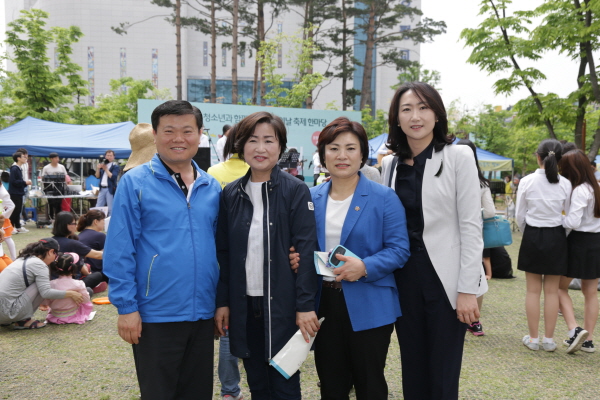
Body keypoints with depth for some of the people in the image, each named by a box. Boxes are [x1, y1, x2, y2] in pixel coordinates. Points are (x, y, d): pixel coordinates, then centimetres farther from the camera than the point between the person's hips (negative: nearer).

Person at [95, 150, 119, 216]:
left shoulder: (115, 166, -2)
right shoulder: (102, 164, 13)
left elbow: (113, 177, -14)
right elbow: (97, 176, 12)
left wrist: (106, 169, -10)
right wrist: (98, 168, -4)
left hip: (110, 189, -6)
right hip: (102, 188, 6)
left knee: (110, 208, -3)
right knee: (98, 208, 7)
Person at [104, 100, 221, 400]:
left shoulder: (212, 187, 5)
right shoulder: (134, 183, -8)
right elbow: (119, 251, -9)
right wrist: (126, 307, -12)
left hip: (202, 314, 5)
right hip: (155, 316, -4)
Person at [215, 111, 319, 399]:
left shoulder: (296, 191, -6)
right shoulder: (231, 194, 5)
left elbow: (305, 251, -10)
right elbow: (223, 253, 7)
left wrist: (305, 305, -14)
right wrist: (222, 301, 4)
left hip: (282, 304, -3)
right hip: (244, 305, 4)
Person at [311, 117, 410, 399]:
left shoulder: (384, 198, -6)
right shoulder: (312, 197, 7)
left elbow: (399, 249, -10)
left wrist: (365, 267, -24)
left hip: (369, 309, -3)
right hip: (324, 305, 4)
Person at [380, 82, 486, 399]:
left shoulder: (458, 157, -6)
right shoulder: (390, 163, 7)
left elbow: (471, 226, -9)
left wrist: (468, 289, -13)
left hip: (445, 278, -4)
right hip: (404, 278, 4)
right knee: (412, 372, 15)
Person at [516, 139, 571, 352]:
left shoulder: (527, 182, -9)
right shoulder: (565, 184, -6)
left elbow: (519, 216, -2)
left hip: (532, 236, -1)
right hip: (556, 238, 1)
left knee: (533, 290, 7)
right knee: (552, 291, 9)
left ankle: (533, 338, 14)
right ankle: (549, 339, 16)